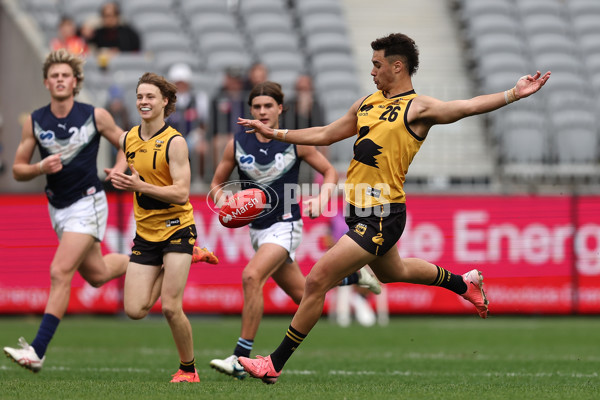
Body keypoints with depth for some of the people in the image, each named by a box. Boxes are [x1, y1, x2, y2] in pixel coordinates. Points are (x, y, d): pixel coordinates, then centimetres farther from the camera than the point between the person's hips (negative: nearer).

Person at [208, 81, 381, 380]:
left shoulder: (295, 142, -7)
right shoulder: (237, 144, 0)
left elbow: (330, 171, 4)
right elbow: (217, 183, 10)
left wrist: (322, 198, -15)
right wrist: (224, 203, -12)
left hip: (285, 225, -5)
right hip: (257, 229, 5)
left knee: (251, 276, -28)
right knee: (301, 293, 14)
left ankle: (240, 359, -26)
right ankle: (355, 275, 43)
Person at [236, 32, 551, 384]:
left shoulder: (418, 108, -9)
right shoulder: (367, 103, 14)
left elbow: (467, 106, -19)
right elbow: (325, 135, 23)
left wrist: (514, 94, -32)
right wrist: (275, 133, 22)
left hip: (382, 219, -9)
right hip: (360, 210, 9)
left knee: (317, 279, -12)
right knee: (392, 272, 31)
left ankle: (276, 363, -5)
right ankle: (464, 283, 54)